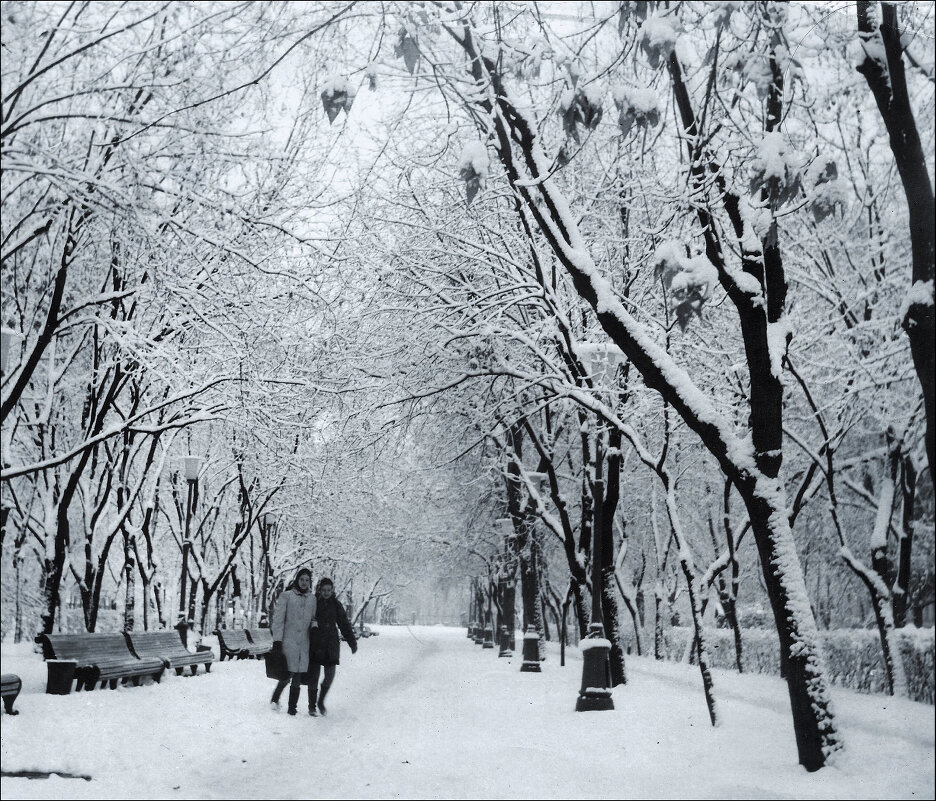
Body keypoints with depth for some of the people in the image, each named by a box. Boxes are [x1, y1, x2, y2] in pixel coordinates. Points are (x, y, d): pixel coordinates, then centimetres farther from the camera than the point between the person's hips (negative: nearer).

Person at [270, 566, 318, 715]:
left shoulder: (312, 598, 12)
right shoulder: (286, 596, -1)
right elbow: (278, 619, -3)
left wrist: (314, 626, -2)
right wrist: (277, 640, -9)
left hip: (304, 642, 4)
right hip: (288, 640, -4)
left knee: (298, 677, 2)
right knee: (288, 674, -8)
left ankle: (292, 708, 10)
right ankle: (275, 698, 16)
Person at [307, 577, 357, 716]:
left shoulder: (336, 605, 6)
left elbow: (344, 625, 10)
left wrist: (352, 642, 6)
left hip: (331, 645, 2)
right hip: (315, 645, -2)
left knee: (330, 675, -2)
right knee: (314, 676, 0)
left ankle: (321, 701, 20)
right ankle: (311, 706, 12)